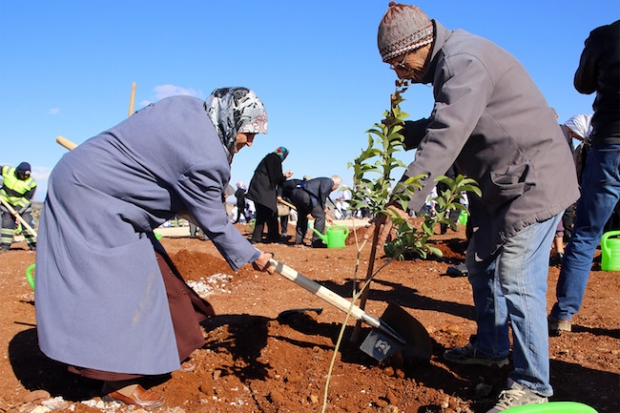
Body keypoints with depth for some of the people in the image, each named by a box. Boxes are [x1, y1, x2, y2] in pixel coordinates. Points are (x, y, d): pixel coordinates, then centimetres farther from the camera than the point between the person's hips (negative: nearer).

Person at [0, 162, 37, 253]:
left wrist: (18, 210, -24)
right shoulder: (7, 170, -15)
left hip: (23, 204, -1)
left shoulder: (31, 183, -20)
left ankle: (32, 244, 0)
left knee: (27, 222, -8)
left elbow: (27, 199, -17)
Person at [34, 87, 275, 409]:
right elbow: (214, 224, -14)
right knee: (118, 283, -8)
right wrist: (252, 256, 0)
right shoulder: (206, 158, -24)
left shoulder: (186, 106, 1)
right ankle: (118, 380, 3)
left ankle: (159, 352, 27)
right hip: (91, 197, -10)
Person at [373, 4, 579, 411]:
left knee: (516, 279, -10)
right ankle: (490, 348, 36)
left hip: (534, 181, -11)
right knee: (482, 265, 18)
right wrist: (403, 131, 3)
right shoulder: (451, 62, 11)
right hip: (501, 184, 11)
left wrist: (403, 202, -35)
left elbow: (445, 140, -33)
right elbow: (444, 126, 20)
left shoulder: (463, 61, -22)